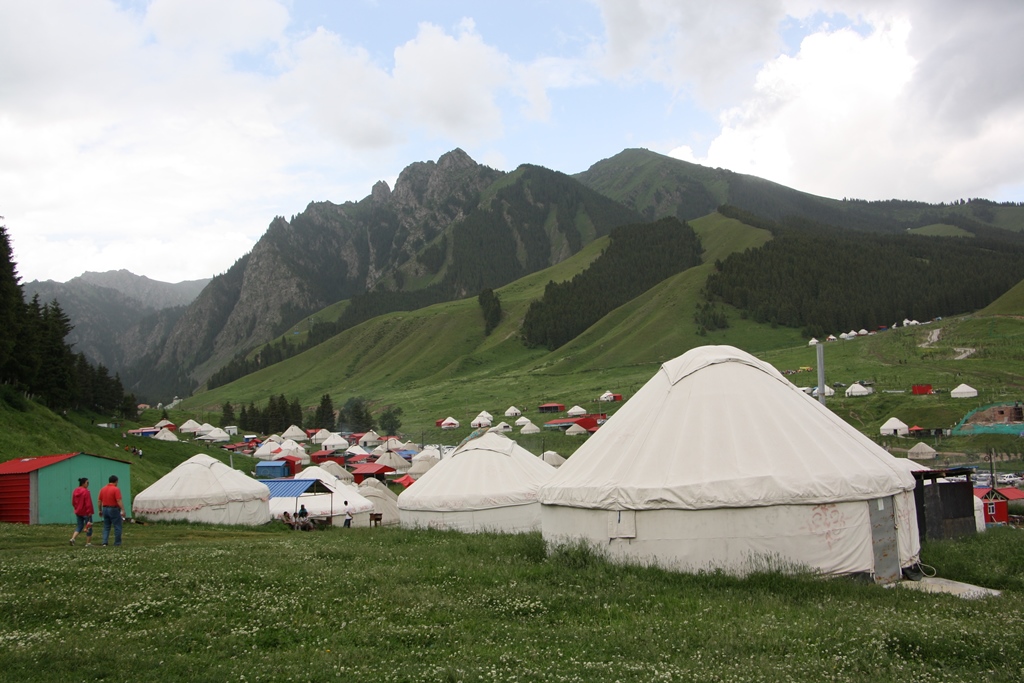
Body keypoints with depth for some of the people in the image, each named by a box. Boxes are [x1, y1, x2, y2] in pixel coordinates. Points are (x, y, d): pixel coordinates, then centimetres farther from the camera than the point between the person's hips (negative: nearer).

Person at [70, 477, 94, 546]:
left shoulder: (75, 491, 5)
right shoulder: (86, 491, -18)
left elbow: (73, 503, 13)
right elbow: (88, 503, -19)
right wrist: (90, 512, -14)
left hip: (78, 512, 7)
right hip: (86, 512, -7)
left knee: (79, 526, 17)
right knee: (89, 527, 5)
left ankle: (73, 538, -4)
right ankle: (88, 543, 8)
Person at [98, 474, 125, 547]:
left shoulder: (103, 489, 7)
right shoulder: (116, 489, -13)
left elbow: (100, 501, 11)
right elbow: (119, 501, -20)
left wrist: (100, 510, 20)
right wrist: (122, 510, -20)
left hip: (105, 509, 6)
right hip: (114, 509, -6)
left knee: (106, 527, 14)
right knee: (117, 527, 3)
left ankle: (104, 542, 5)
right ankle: (117, 543, 6)